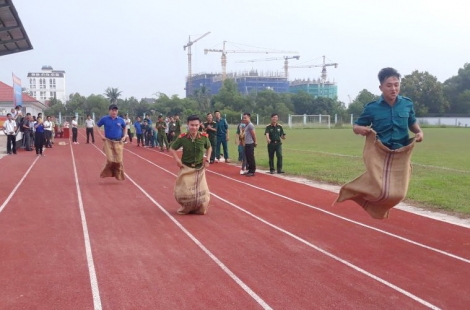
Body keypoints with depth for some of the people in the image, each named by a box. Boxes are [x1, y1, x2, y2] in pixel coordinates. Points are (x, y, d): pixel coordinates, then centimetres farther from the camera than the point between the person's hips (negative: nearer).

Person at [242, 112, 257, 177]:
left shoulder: (250, 125, -15)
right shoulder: (246, 125, 15)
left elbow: (253, 134, -16)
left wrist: (255, 142, -8)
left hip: (250, 144, -10)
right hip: (247, 144, 10)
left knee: (251, 158, -6)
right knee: (248, 158, 13)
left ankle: (252, 171, -2)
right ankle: (250, 170, 21)